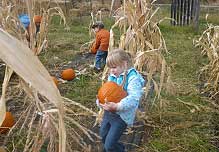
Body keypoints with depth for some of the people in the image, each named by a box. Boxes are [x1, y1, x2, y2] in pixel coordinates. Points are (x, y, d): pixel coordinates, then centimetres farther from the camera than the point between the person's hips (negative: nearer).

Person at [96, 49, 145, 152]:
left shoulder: (133, 78, -20)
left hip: (121, 116, -8)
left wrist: (117, 106, -42)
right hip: (108, 112, 8)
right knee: (103, 137, 26)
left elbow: (134, 98, -31)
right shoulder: (112, 77, 3)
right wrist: (99, 101, -13)